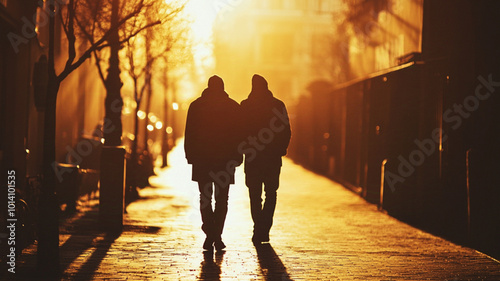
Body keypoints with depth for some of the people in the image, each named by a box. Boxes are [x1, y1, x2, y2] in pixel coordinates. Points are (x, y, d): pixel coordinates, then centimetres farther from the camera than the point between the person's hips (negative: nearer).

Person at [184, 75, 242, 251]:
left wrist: (190, 156, 4)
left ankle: (210, 234, -6)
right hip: (226, 159, 0)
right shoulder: (233, 106, 1)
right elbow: (239, 134, 1)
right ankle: (217, 235, 2)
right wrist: (237, 157, 5)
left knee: (205, 197, 8)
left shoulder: (196, 105, 0)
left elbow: (189, 134, 0)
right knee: (222, 199, 8)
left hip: (201, 158, 0)